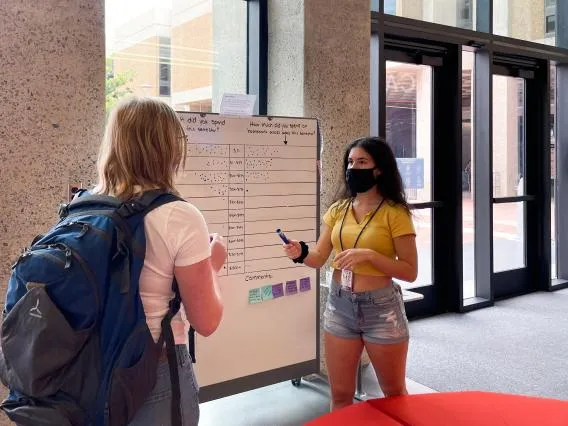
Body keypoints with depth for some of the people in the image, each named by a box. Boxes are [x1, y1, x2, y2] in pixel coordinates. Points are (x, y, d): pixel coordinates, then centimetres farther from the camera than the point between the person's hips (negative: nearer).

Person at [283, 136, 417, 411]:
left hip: (381, 308, -4)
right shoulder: (338, 210, 5)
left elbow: (410, 272, -12)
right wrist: (302, 253, -21)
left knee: (394, 394, 16)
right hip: (339, 306, 4)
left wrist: (369, 255, -24)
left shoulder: (394, 213, -9)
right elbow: (319, 258, 0)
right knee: (340, 395, 14)